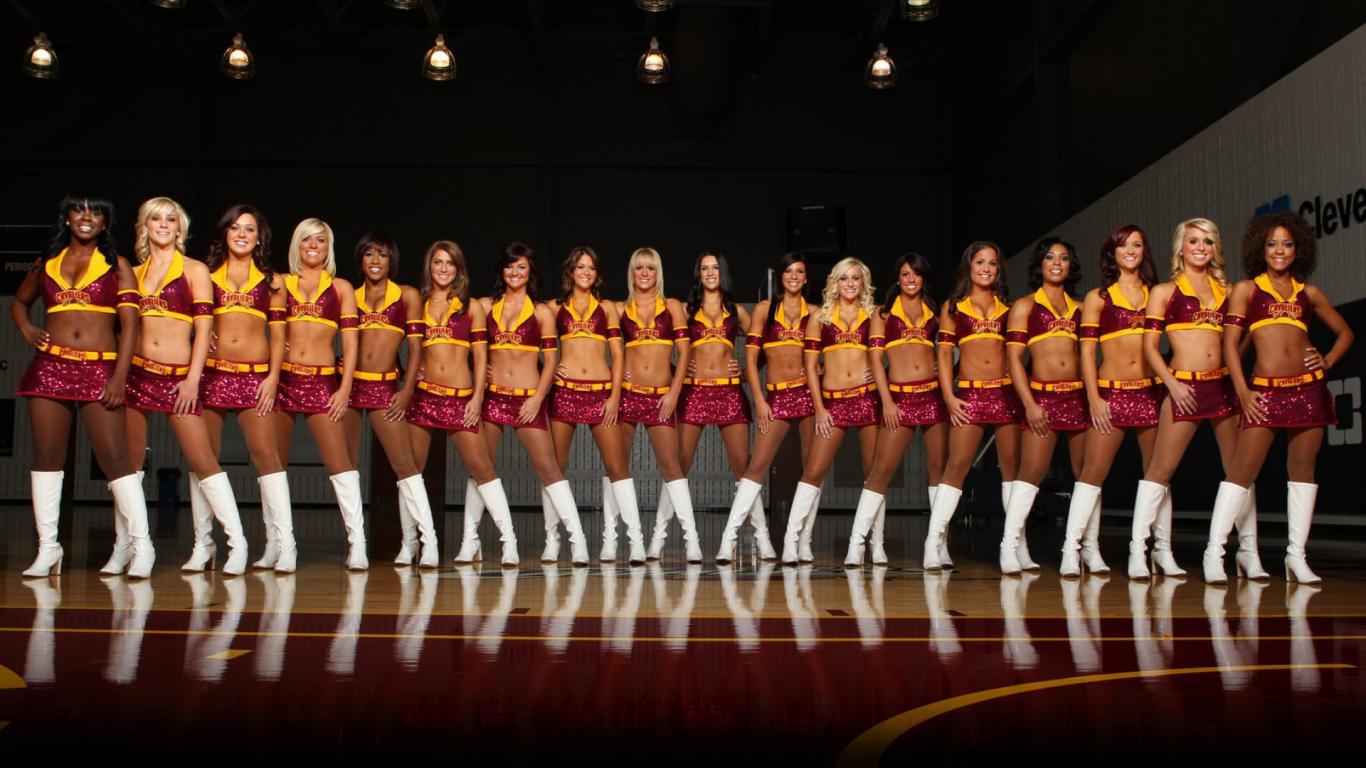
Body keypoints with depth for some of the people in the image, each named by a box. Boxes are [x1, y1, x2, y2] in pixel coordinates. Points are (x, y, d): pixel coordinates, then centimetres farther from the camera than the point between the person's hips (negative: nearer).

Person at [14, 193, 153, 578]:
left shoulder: (116, 266, 7)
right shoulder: (46, 262, 15)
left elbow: (129, 325, -1)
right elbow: (18, 302, 30)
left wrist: (119, 377, -10)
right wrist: (27, 330, 7)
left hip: (100, 369, -3)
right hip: (50, 367, 3)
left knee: (115, 457, -9)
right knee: (46, 457, 4)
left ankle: (141, 545, -5)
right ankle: (48, 548, 11)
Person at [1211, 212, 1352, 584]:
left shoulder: (1309, 293, 14)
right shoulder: (1246, 289, 7)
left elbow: (1345, 333, 25)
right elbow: (1230, 342, -1)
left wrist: (1328, 361, 7)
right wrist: (1242, 391, -10)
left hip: (1308, 389, 4)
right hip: (1265, 390, -3)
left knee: (1302, 469, 4)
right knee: (1243, 470, -9)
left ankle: (1296, 556, 10)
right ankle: (1214, 551, -7)